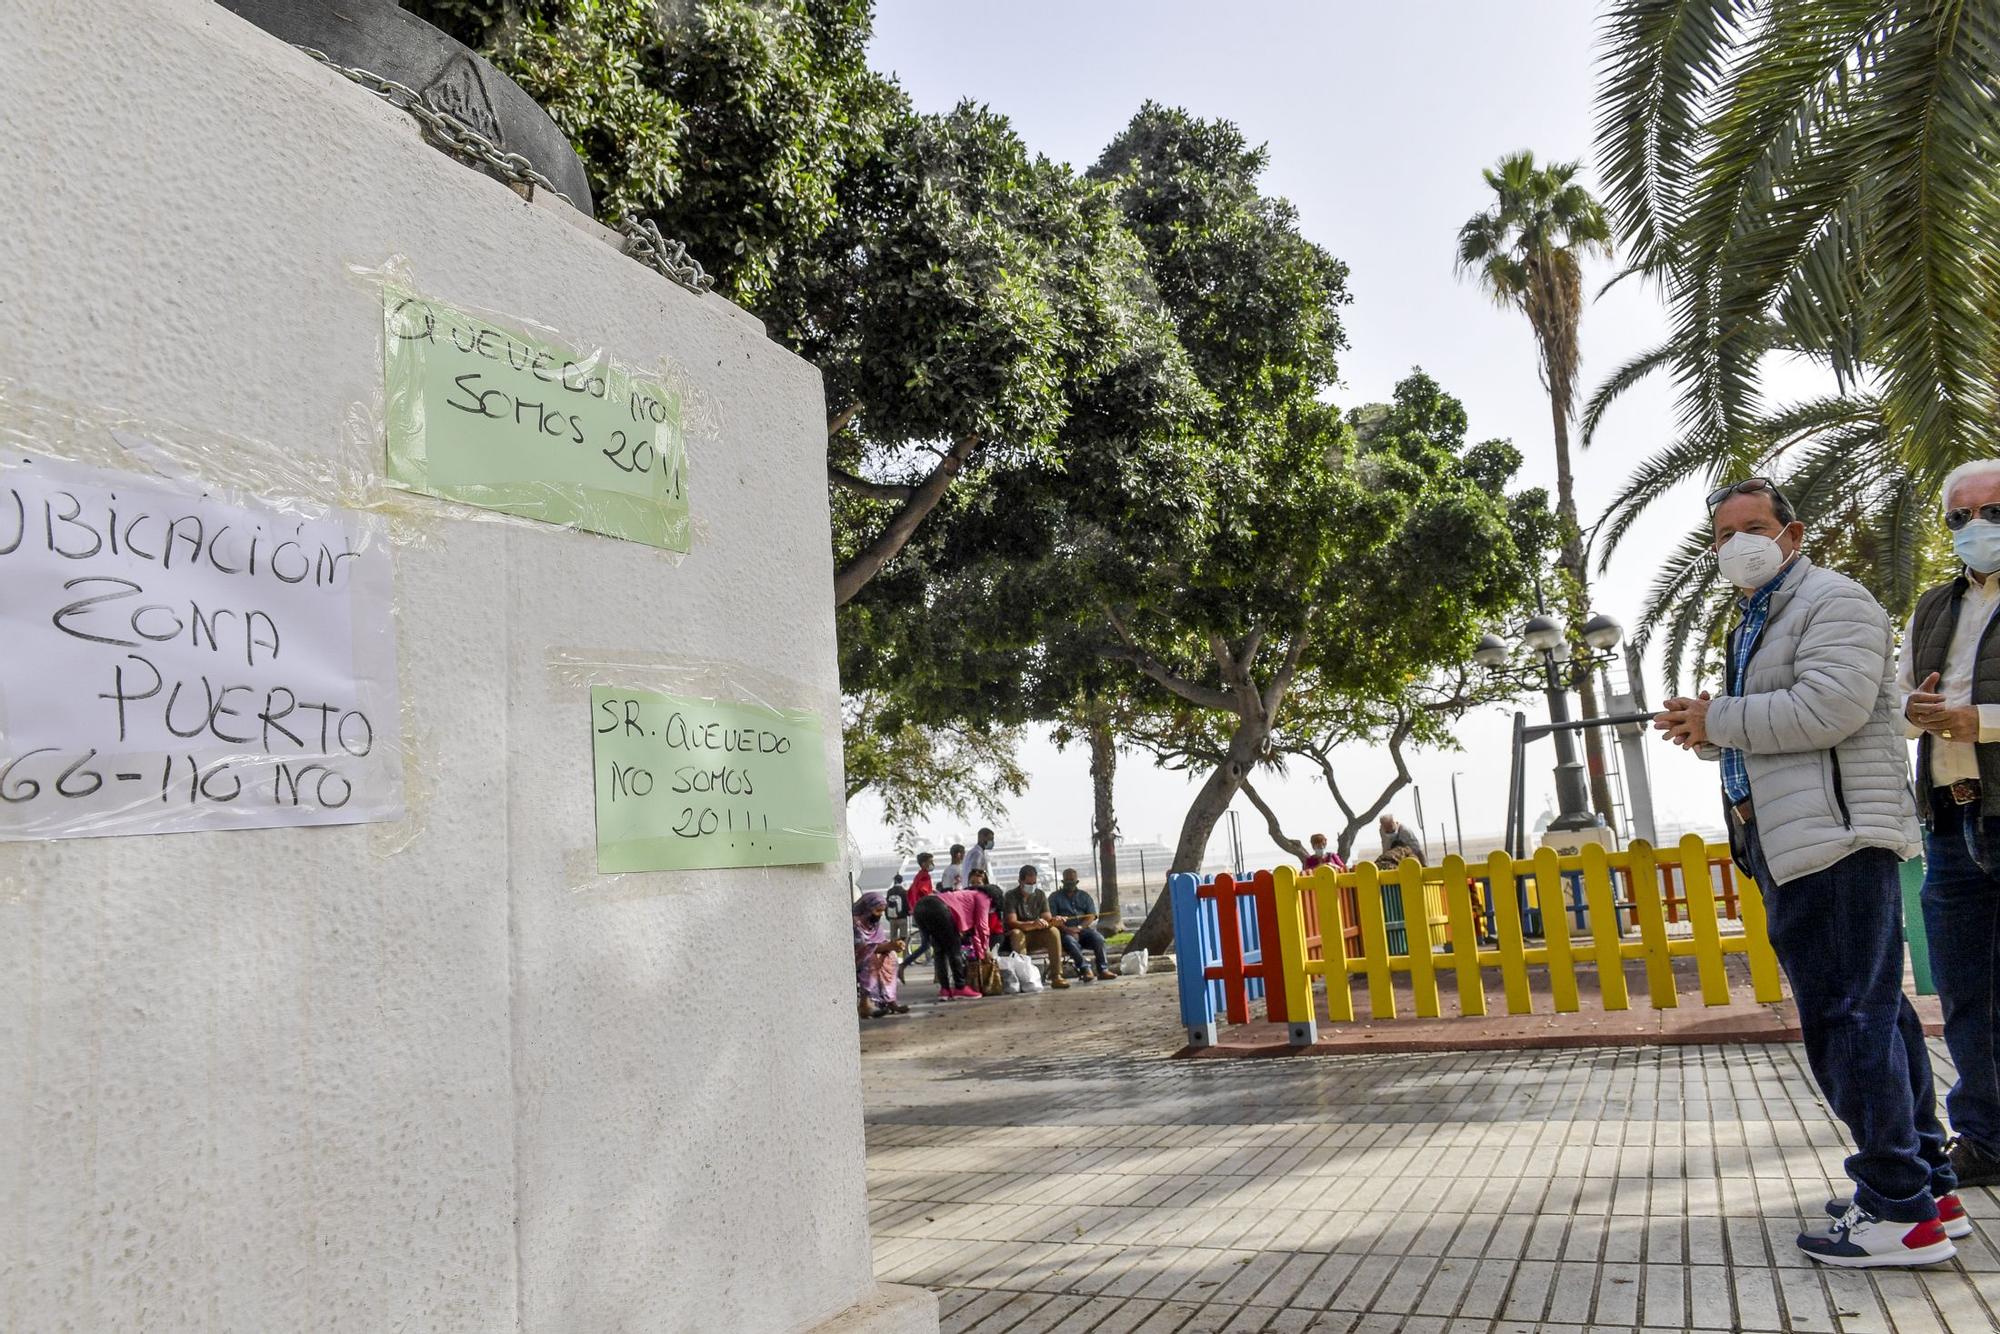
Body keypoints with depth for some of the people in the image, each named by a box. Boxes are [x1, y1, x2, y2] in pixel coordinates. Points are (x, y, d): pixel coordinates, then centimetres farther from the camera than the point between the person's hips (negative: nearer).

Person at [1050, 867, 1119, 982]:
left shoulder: (1085, 896, 20)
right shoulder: (1055, 897, 14)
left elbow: (1091, 916, 7)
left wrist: (1078, 928, -12)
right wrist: (1066, 929, -17)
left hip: (1083, 929, 2)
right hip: (1065, 932, -2)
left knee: (1098, 938, -28)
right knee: (1070, 941, -36)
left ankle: (1102, 970, -31)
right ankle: (1085, 969, -42)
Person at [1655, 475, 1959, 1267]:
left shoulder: (1832, 602, -7)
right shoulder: (1753, 623, 23)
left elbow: (1826, 709, -22)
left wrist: (1717, 718, -11)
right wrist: (1709, 735, 7)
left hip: (1835, 838, -10)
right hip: (1791, 844, 10)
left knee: (1846, 1020, -9)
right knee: (1873, 1014, 13)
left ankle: (1899, 1213, -3)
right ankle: (1927, 1185, 21)